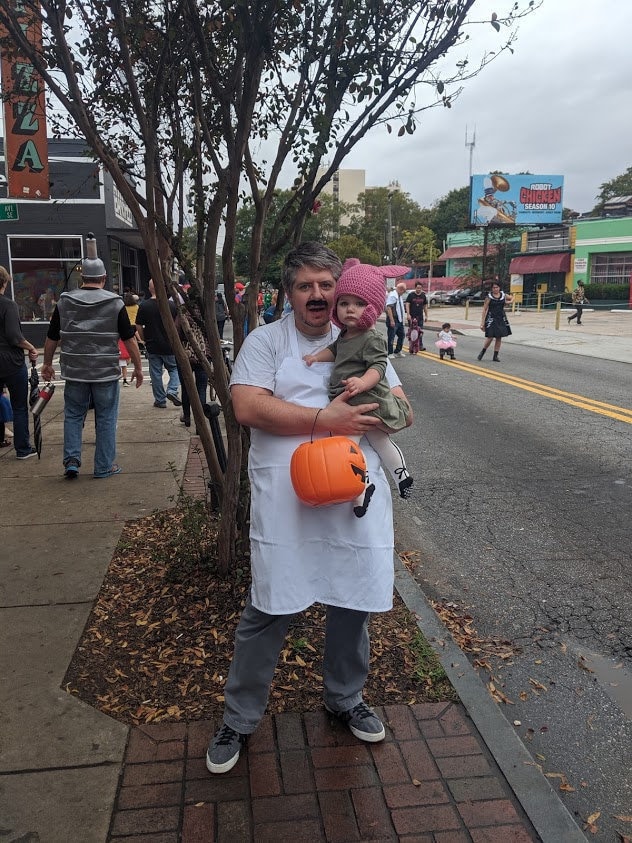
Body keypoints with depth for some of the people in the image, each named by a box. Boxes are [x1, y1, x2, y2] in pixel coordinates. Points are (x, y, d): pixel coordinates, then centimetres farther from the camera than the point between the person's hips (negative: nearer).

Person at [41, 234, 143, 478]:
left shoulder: (64, 302, 3)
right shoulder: (115, 303, -5)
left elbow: (52, 338, 9)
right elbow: (129, 339, -4)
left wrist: (47, 363, 22)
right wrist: (138, 367, 5)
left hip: (74, 373, 2)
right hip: (106, 373, -2)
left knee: (73, 416, 15)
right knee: (106, 419, 7)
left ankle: (71, 461, 9)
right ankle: (105, 467, 12)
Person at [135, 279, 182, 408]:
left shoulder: (143, 306, -6)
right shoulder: (172, 305, -6)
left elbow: (139, 326, -2)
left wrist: (144, 340, 14)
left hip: (152, 346, 0)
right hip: (170, 345, 0)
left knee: (156, 373, 8)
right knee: (175, 368, 16)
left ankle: (160, 400, 12)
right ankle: (172, 391, -4)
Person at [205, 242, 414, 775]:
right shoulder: (266, 340, 3)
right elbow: (248, 408, -13)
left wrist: (347, 413, -11)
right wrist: (324, 419, -16)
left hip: (356, 495, 4)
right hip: (284, 497, -3)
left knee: (354, 604, 15)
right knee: (268, 612, 4)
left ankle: (345, 699, 41)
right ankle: (239, 720, 27)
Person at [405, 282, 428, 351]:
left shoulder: (423, 295, 9)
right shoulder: (411, 295, -3)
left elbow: (425, 306, 16)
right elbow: (407, 304, -7)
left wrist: (426, 315, 13)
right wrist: (408, 314, -17)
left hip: (420, 316, 3)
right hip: (412, 316, -3)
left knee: (421, 331, -1)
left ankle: (421, 346, 4)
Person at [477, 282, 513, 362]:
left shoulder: (503, 296, 6)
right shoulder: (489, 297, -5)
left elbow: (512, 298, 26)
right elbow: (484, 310, -6)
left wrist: (509, 302, 3)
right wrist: (482, 323, -10)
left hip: (501, 319, 4)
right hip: (491, 319, -4)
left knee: (499, 338, 5)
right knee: (490, 337, -10)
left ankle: (495, 356, 13)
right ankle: (482, 352, 12)